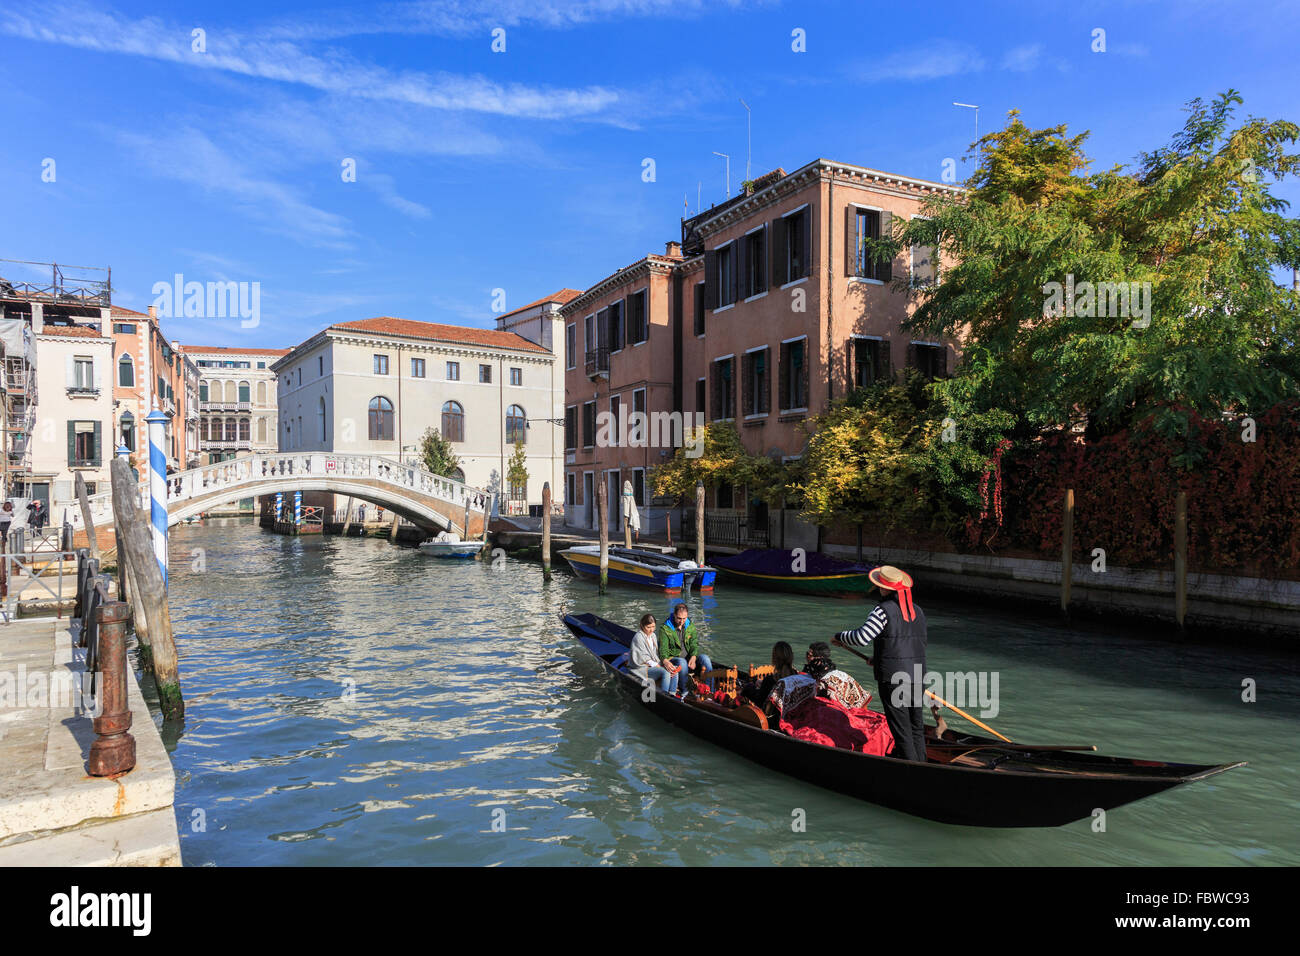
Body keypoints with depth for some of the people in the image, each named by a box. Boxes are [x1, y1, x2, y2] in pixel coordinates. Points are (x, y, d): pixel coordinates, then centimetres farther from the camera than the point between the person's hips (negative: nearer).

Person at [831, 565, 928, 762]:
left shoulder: (883, 611, -13)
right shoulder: (918, 611, 10)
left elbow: (862, 637, -22)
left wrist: (840, 637, -2)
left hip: (892, 678, -7)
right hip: (916, 676, 7)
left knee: (901, 730, 1)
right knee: (917, 727, 16)